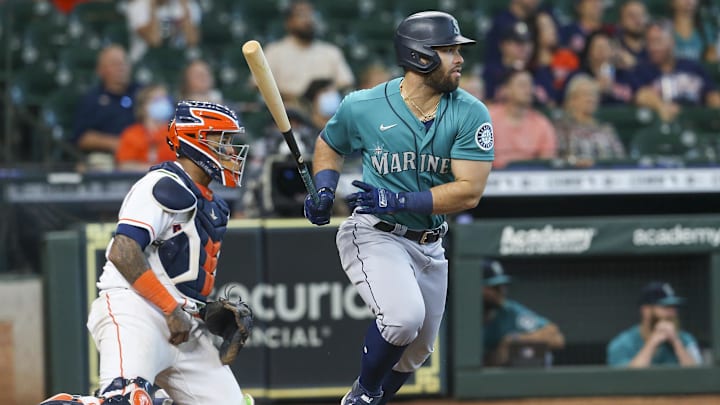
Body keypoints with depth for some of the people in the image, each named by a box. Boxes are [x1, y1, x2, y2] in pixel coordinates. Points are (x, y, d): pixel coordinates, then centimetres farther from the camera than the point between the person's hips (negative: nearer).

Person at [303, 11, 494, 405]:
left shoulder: (470, 114, -11)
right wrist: (323, 191, -9)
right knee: (404, 317, -29)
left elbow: (469, 192, -17)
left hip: (429, 246, 4)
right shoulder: (363, 107, -12)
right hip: (374, 236, -4)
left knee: (415, 351, 15)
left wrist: (396, 201, -26)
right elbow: (329, 145, 10)